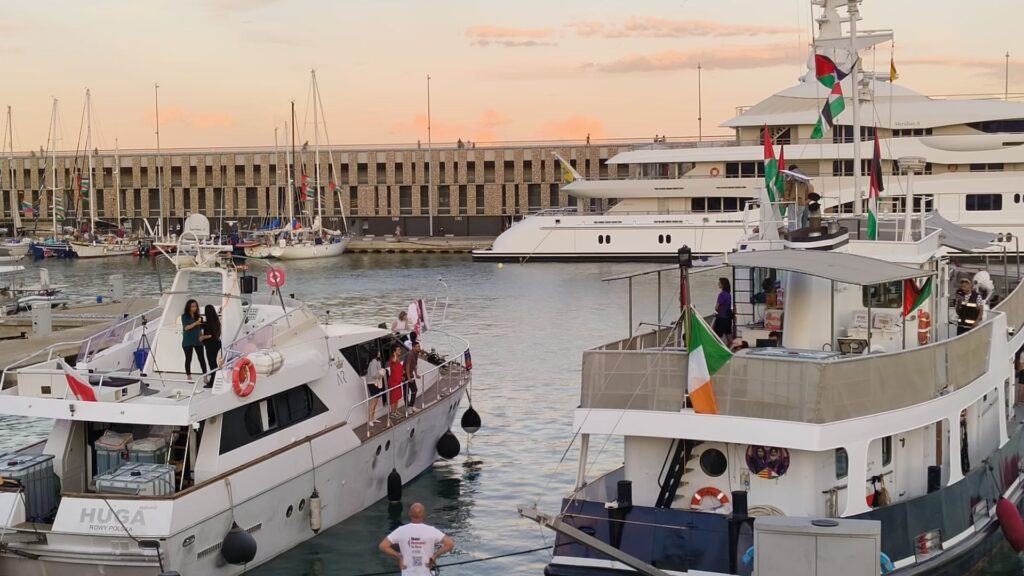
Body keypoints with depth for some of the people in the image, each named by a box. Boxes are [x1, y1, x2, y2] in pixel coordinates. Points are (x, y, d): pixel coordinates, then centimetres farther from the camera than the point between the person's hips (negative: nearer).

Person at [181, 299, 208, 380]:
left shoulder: (198, 316, 8)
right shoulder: (184, 316, -2)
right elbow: (186, 327, -12)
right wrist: (196, 323, -22)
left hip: (198, 340, 3)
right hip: (188, 341, -3)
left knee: (202, 358, -3)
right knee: (188, 359, 4)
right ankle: (189, 377, 12)